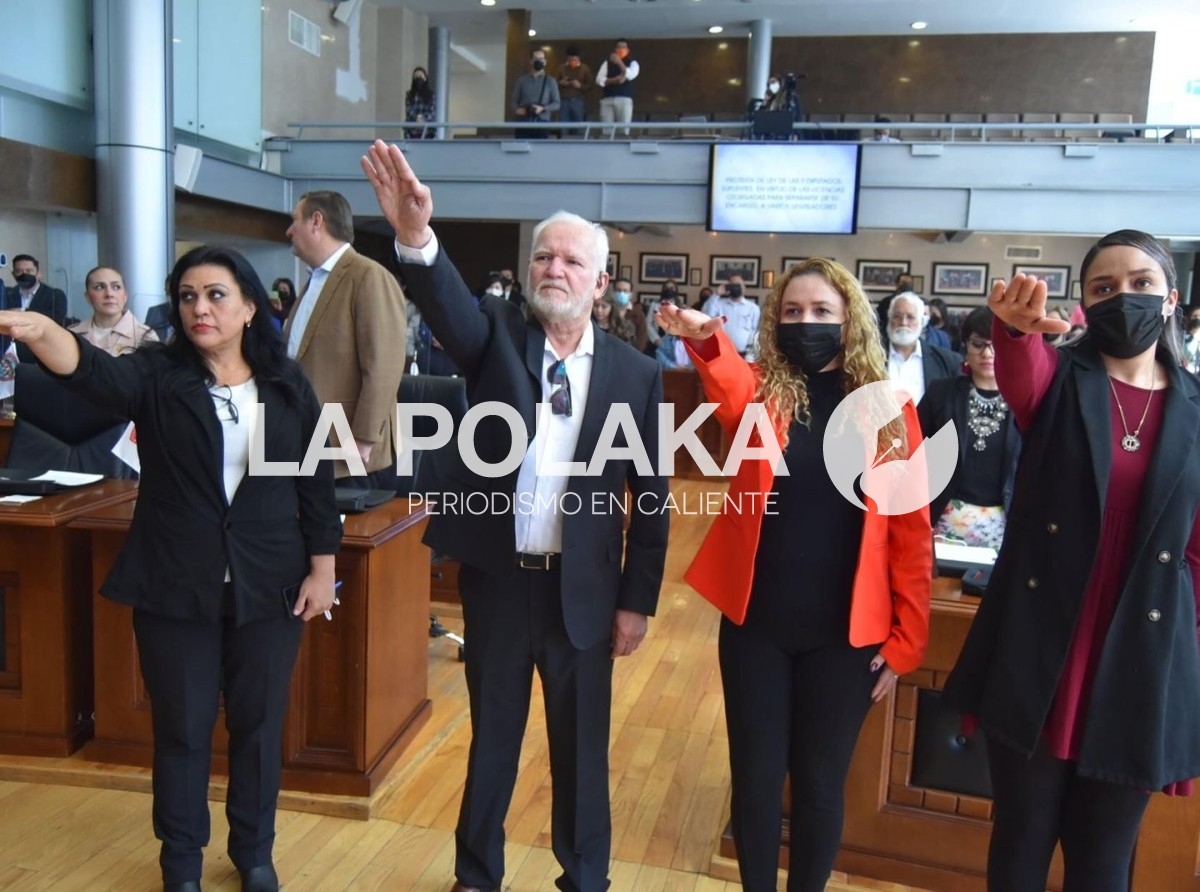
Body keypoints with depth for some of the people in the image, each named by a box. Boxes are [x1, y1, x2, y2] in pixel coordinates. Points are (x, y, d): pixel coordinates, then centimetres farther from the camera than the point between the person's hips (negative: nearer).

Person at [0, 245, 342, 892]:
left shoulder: (287, 384, 0)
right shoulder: (157, 375, -4)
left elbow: (316, 482, 2)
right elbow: (98, 373, -27)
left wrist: (321, 571, 0)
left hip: (269, 587, 1)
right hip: (175, 588, -1)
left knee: (259, 723, 13)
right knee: (181, 727, 12)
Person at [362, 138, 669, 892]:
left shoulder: (636, 372, -4)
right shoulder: (498, 335, -2)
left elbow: (650, 496, -2)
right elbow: (448, 304, -25)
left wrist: (638, 600, -2)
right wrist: (416, 236, -46)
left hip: (583, 588, -1)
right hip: (496, 576, 1)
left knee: (582, 747, 15)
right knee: (490, 736, 19)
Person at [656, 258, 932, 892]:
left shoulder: (889, 409, -2)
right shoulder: (763, 392, -2)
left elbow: (911, 531, 0)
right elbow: (729, 391, -28)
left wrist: (906, 639, -1)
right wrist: (705, 341, -49)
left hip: (844, 632, 0)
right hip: (755, 623, 1)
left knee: (819, 784, 14)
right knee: (755, 777, 12)